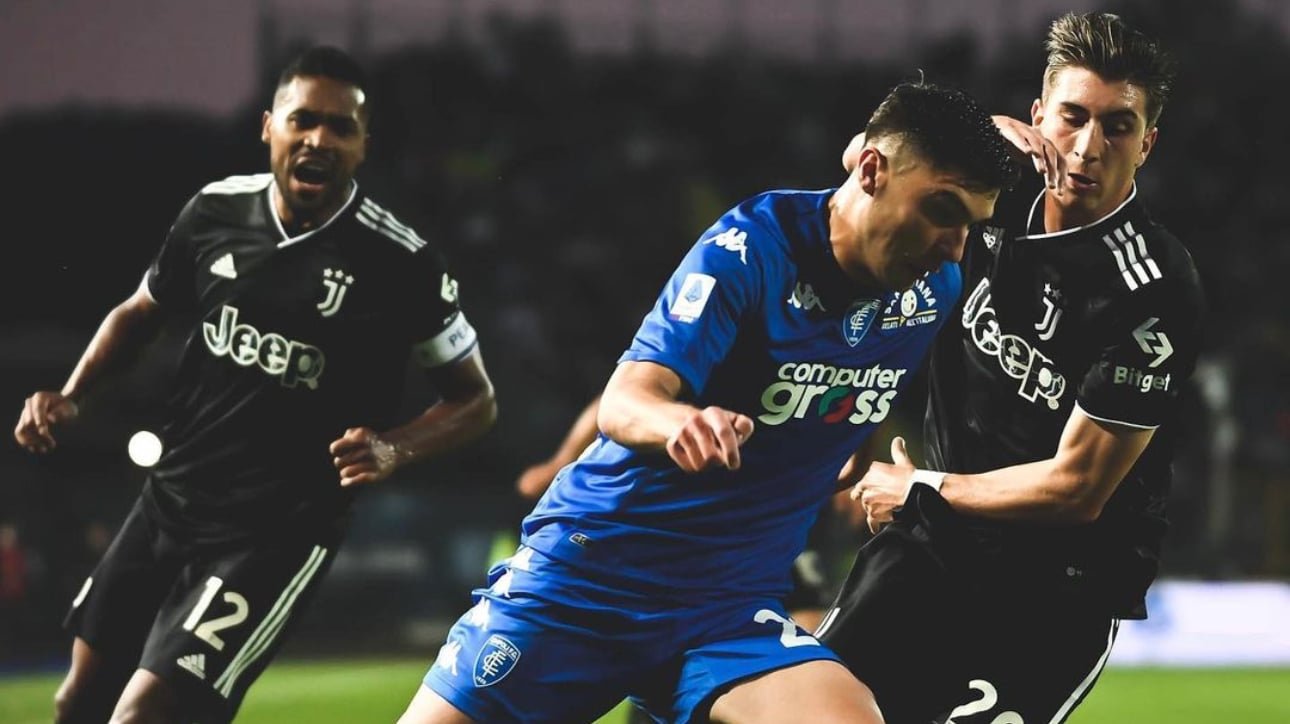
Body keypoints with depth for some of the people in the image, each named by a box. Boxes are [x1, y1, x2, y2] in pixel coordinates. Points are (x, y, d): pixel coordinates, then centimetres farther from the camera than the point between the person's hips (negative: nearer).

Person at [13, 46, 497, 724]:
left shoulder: (401, 265, -14)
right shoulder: (215, 212, -1)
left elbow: (475, 399, -2)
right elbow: (140, 312, 18)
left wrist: (393, 448, -20)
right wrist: (71, 396, 2)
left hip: (278, 535, -6)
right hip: (169, 497, 6)